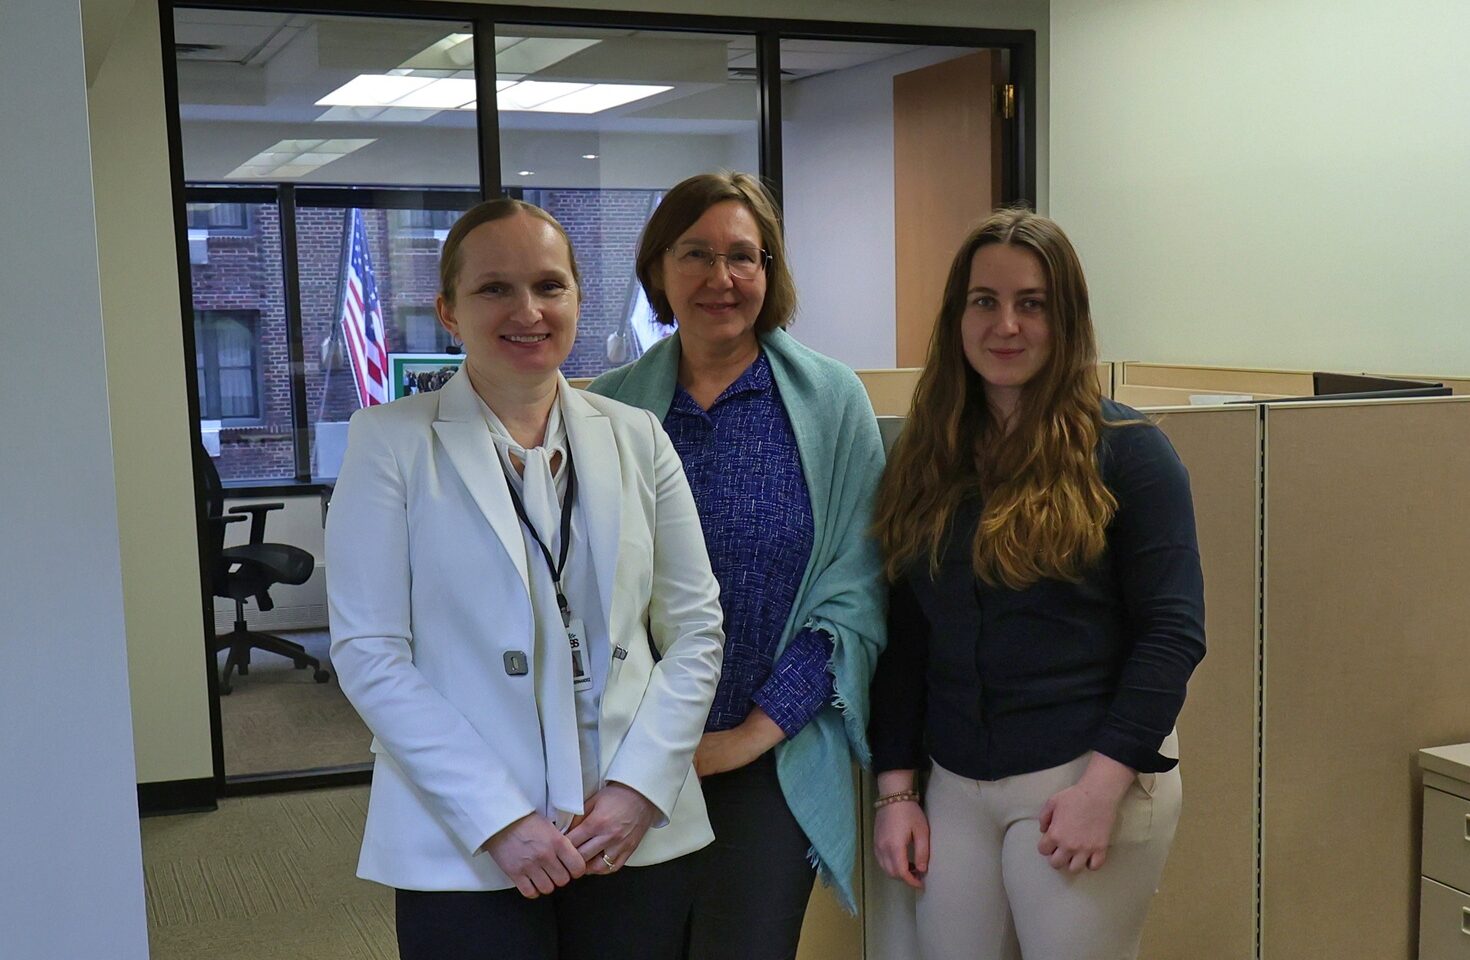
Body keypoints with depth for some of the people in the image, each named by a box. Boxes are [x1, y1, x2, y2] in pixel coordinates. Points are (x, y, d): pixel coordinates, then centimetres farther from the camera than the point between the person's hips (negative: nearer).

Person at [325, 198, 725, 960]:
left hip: (638, 834, 3)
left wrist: (640, 786, -7)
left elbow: (695, 628, 6)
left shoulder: (636, 437, 5)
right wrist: (497, 819, -13)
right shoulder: (392, 441, -3)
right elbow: (368, 653, -8)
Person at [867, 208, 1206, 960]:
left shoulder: (1124, 451, -6)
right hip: (955, 787, 4)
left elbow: (1173, 632, -10)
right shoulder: (923, 459, 6)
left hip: (1086, 779, -4)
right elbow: (904, 635, 8)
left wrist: (1103, 785, -16)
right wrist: (895, 788, 5)